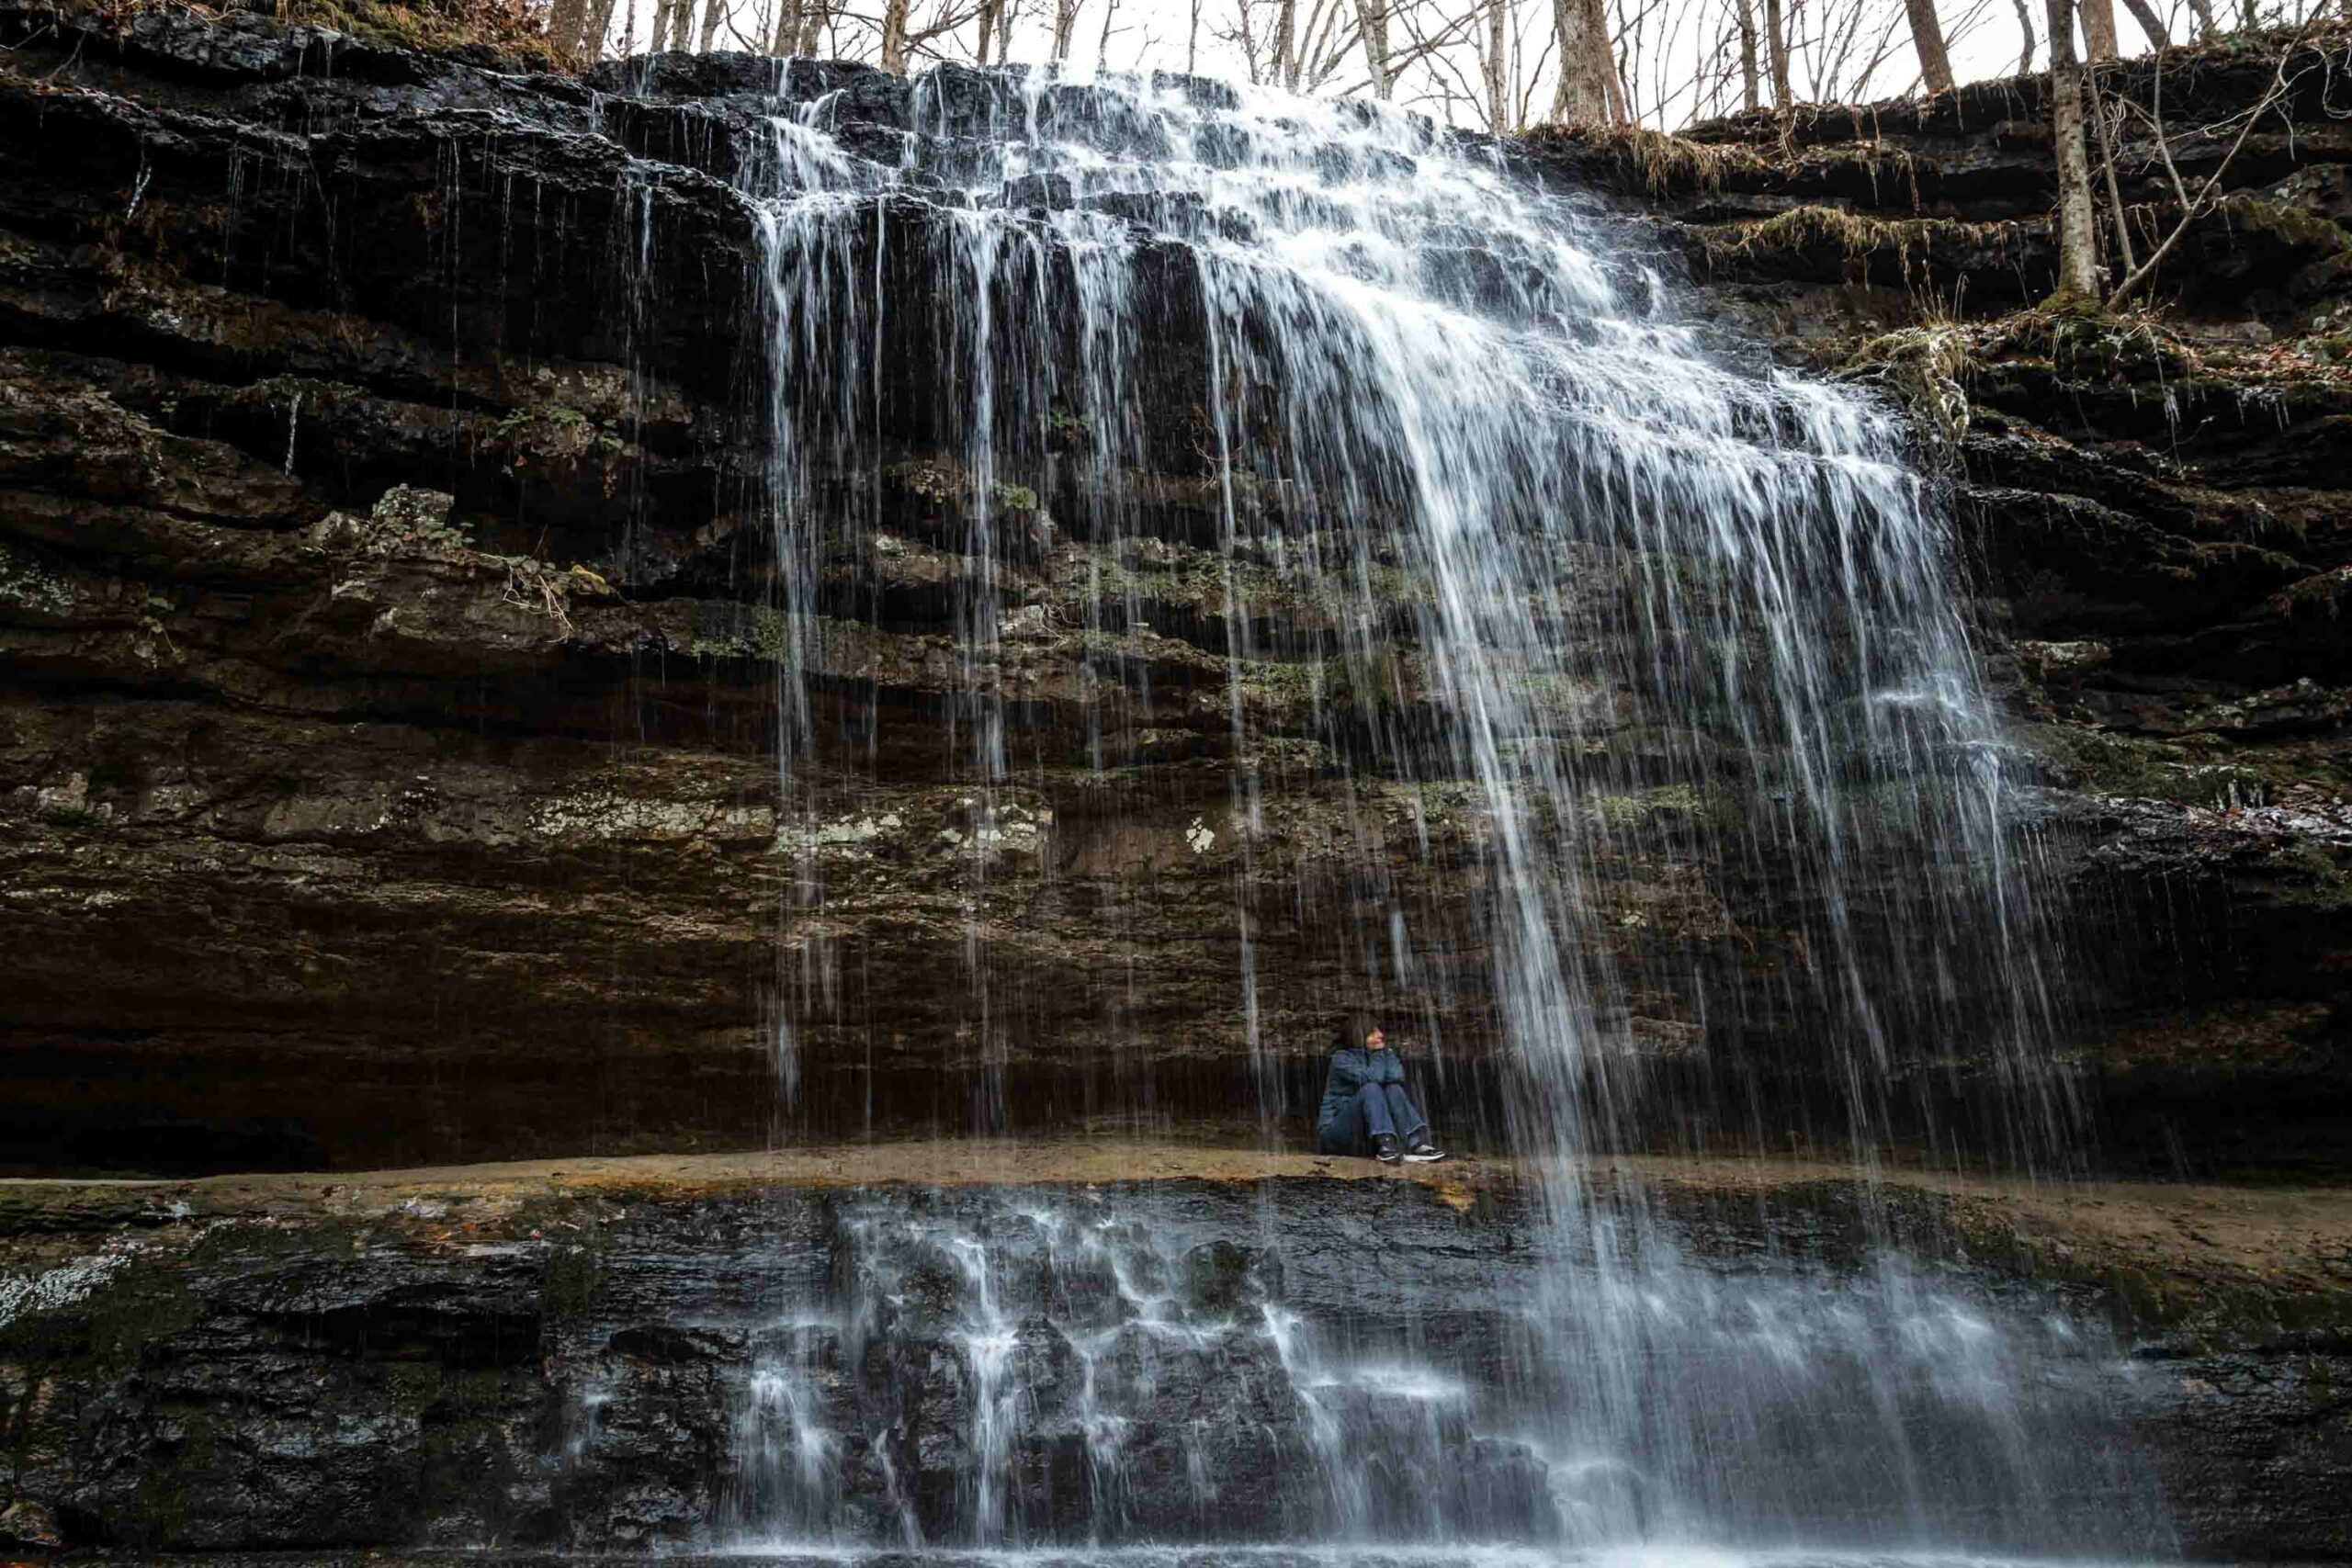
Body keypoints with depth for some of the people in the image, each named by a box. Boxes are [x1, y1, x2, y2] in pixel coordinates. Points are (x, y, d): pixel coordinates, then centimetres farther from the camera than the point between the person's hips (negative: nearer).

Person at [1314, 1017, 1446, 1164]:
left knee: (1394, 1089, -14)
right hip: (1335, 1133, -6)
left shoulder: (1378, 1055, 12)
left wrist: (1385, 1050, -5)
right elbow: (1371, 1078, -23)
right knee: (1371, 1089, -27)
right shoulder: (1342, 1058, -7)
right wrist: (1378, 1052, -9)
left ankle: (1416, 1144, -32)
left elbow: (1397, 1077, -8)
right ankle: (1385, 1145, -47)